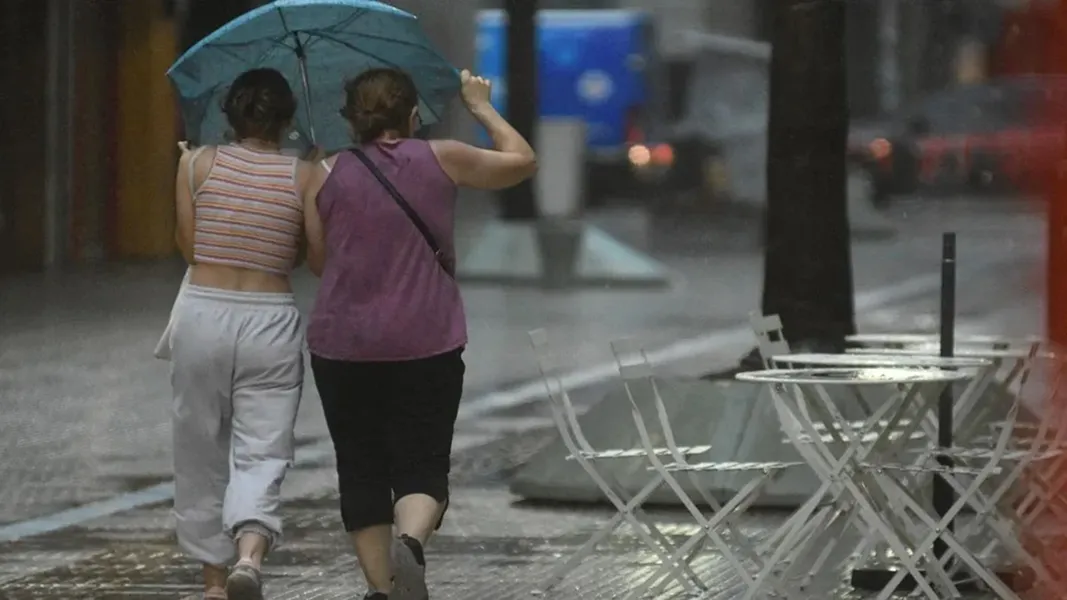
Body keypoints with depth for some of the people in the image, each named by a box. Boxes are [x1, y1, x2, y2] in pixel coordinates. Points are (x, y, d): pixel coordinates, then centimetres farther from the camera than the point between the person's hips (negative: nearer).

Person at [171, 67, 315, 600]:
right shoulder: (305, 177, -2)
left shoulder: (197, 164, -1)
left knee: (202, 454, 14)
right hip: (271, 321, -1)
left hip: (202, 315, 1)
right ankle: (249, 555, -28)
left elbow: (188, 248, 2)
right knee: (262, 455, -1)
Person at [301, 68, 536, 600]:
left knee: (361, 471, 11)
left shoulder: (327, 176, 1)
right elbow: (521, 161, 12)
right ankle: (410, 541, -27)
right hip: (426, 347, -1)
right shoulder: (440, 160, -1)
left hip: (342, 348, 1)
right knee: (422, 465, 3)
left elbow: (317, 260, 9)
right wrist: (482, 108, 25)